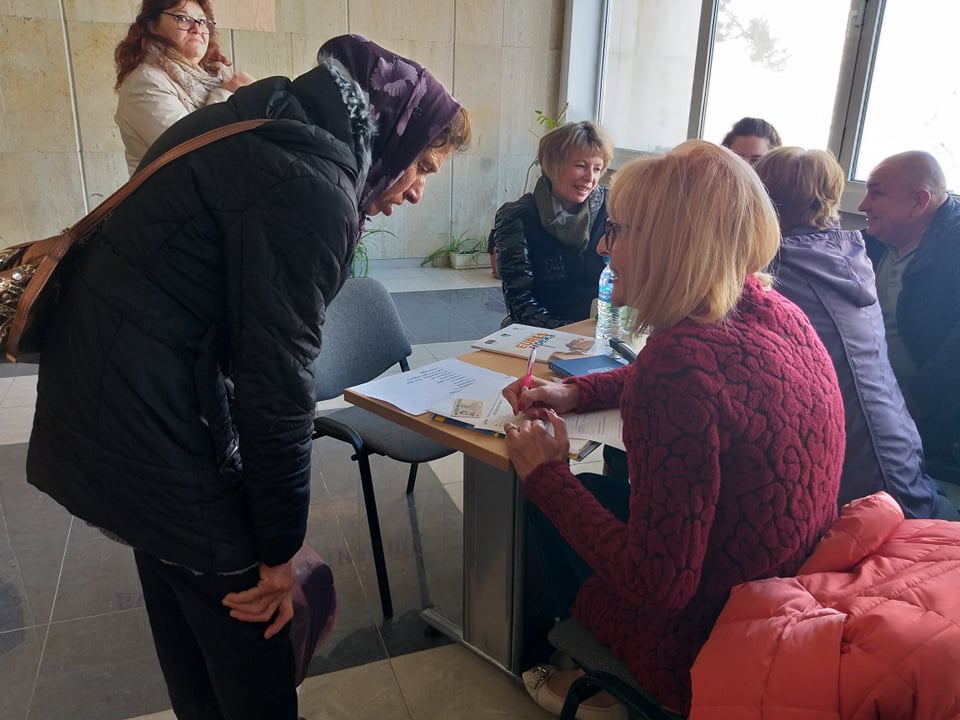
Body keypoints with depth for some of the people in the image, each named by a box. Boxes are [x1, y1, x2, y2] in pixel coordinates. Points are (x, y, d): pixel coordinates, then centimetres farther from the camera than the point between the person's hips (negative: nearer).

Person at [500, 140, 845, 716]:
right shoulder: (775, 311, -5)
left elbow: (659, 586, -27)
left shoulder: (682, 359, -32)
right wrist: (573, 393, 9)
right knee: (612, 482, 22)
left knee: (547, 510, 10)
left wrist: (547, 474, -15)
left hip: (715, 644, -7)